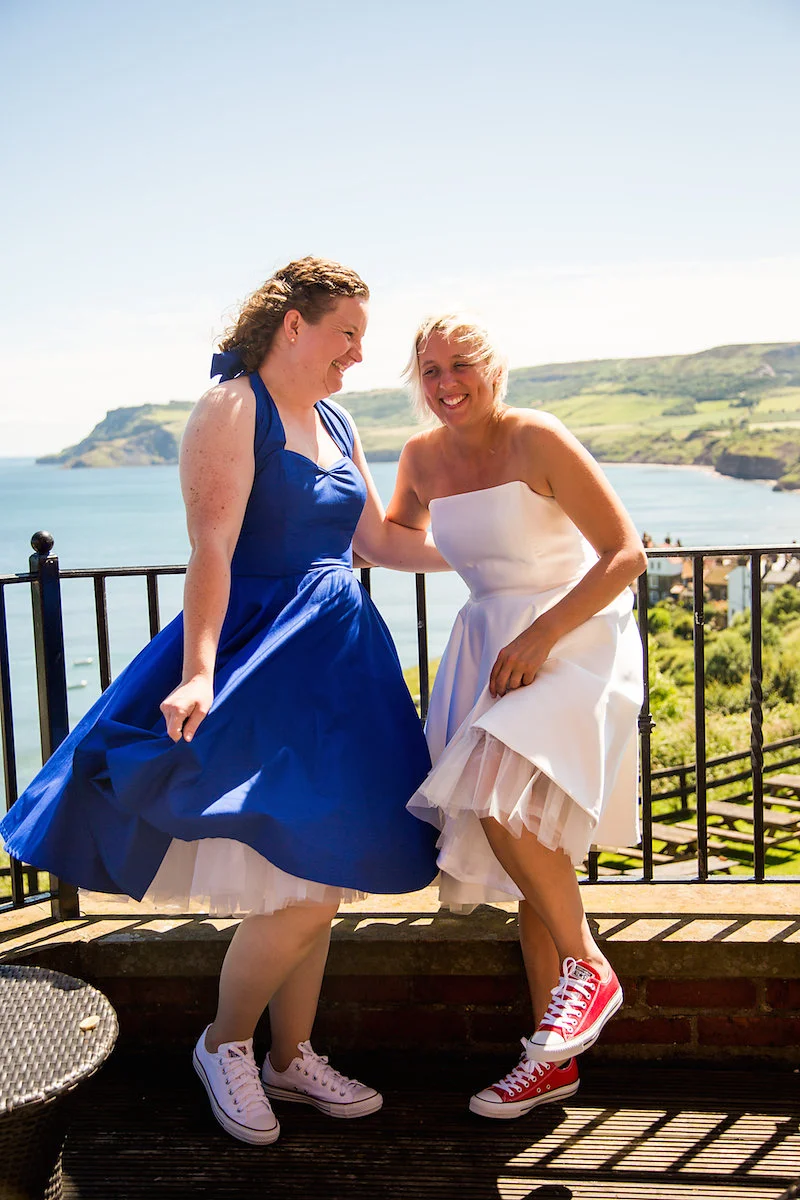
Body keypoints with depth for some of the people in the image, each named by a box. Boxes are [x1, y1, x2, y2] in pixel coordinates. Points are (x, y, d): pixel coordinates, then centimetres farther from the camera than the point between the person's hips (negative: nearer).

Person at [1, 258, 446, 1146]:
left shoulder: (334, 424, 16)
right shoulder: (231, 410, -9)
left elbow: (378, 541, 21)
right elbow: (211, 550, -19)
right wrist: (199, 673, -28)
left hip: (335, 660, 8)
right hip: (260, 655, -8)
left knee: (321, 876, 12)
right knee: (304, 887, -9)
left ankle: (291, 1058, 28)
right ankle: (225, 1043, 17)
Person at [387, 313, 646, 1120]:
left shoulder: (536, 441, -13)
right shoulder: (423, 456, 6)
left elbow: (626, 554, -15)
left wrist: (540, 636, -20)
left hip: (574, 639, -6)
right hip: (490, 644, 7)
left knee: (497, 794, -29)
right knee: (529, 846, 6)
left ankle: (587, 967, -6)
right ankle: (555, 1054, 15)